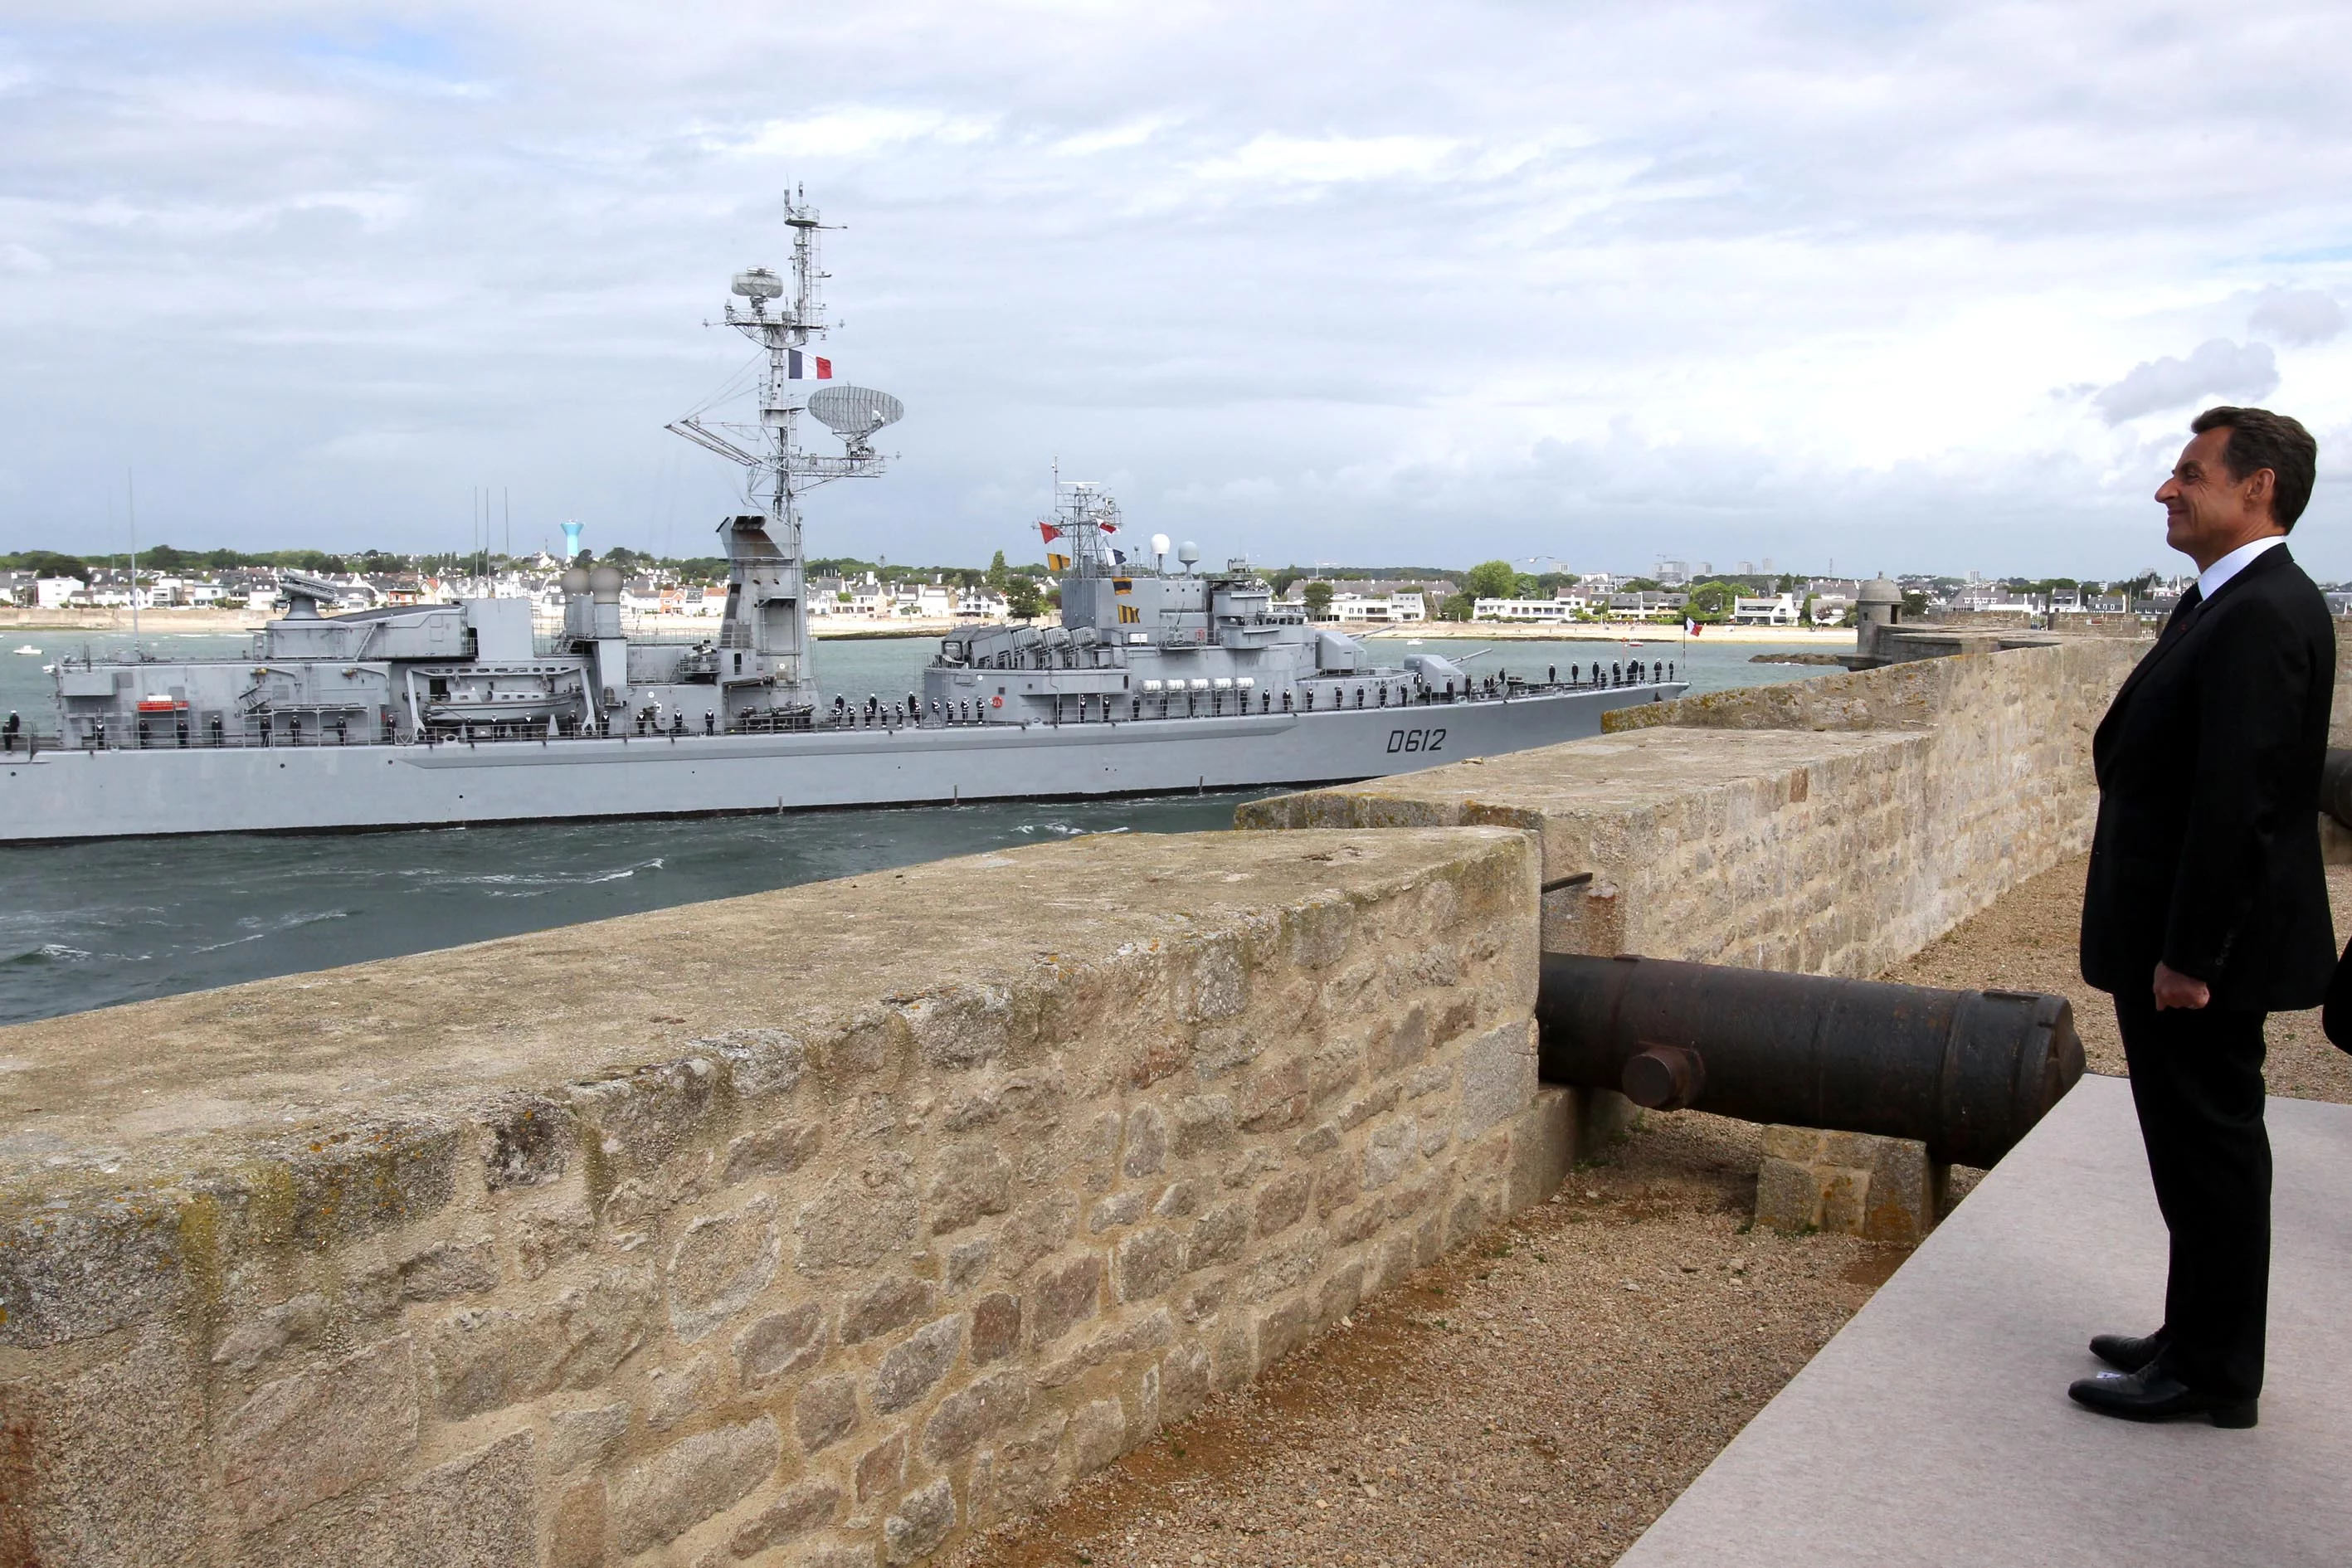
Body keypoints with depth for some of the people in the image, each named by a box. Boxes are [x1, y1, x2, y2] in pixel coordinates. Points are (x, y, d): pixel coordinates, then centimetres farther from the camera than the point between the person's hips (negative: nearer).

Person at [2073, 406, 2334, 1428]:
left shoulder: (2263, 616, -21)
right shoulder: (2231, 605, 12)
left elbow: (2238, 802, -25)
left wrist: (2189, 956, -22)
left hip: (2203, 949, -10)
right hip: (2176, 939, 10)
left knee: (2209, 1150, 2)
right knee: (2200, 1149, 19)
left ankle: (2213, 1376, 15)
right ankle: (2196, 1338, 32)